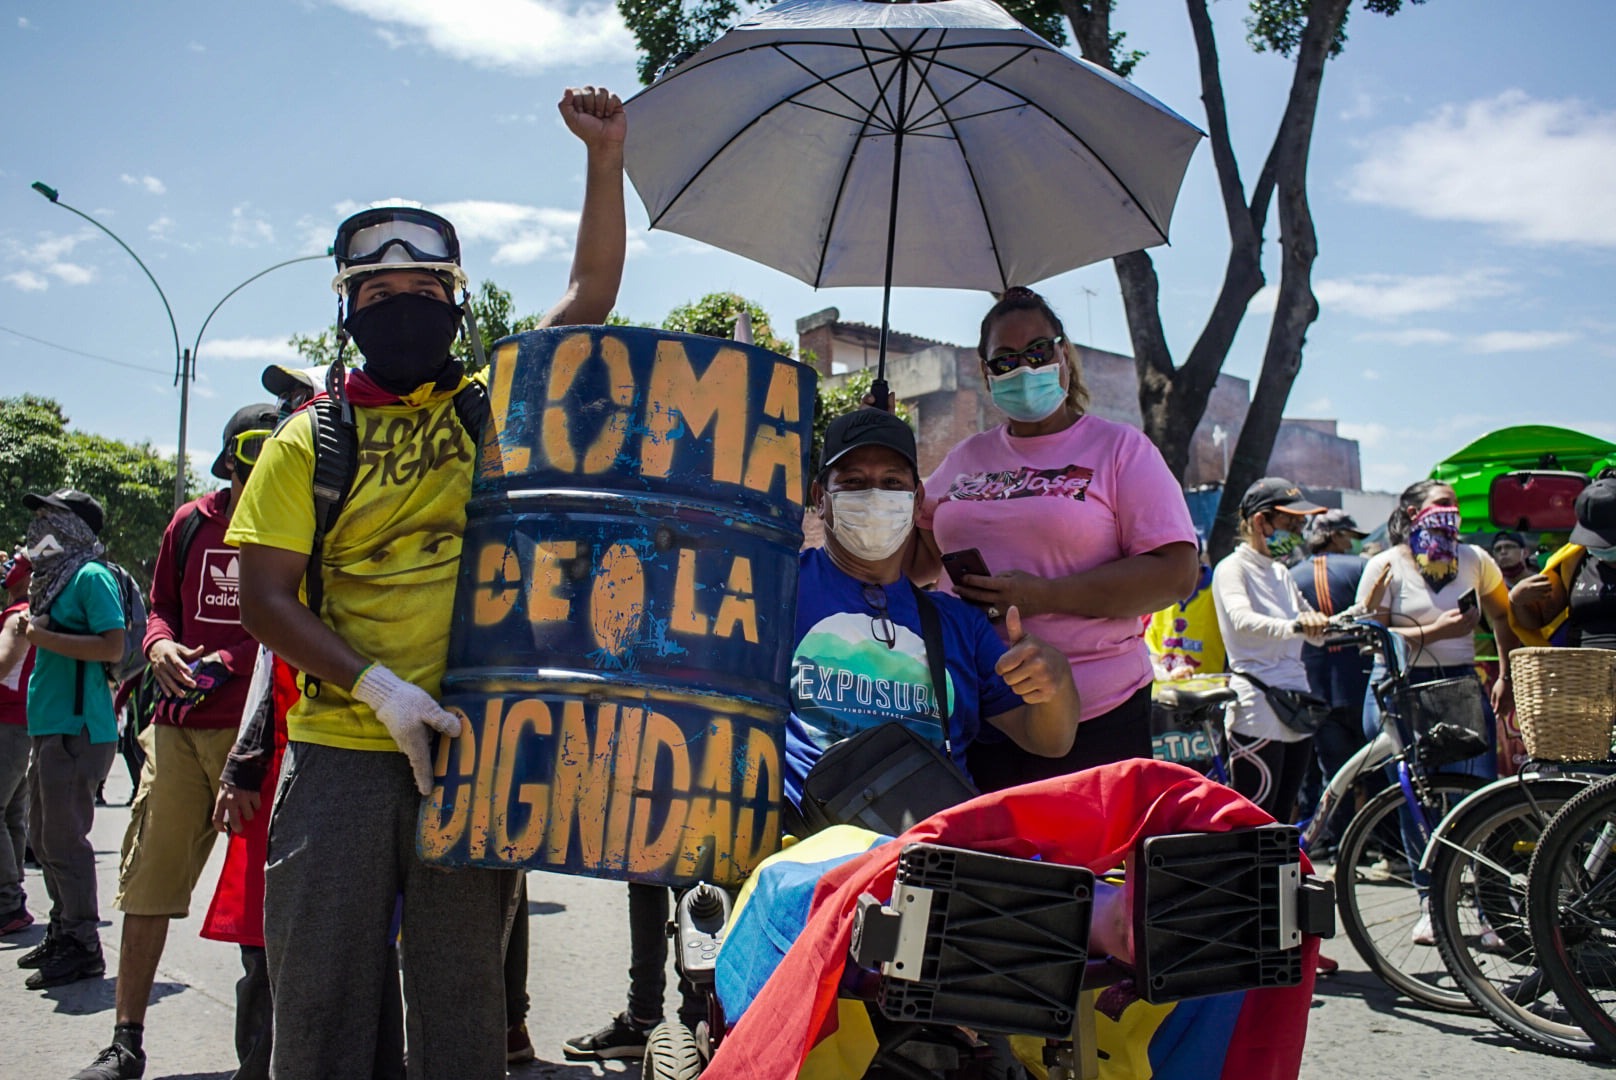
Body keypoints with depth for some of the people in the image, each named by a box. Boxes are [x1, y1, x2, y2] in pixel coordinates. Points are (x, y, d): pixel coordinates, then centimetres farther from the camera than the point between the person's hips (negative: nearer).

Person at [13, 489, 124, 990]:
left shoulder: (91, 576, -11)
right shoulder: (55, 576, 18)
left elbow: (112, 647, -21)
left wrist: (44, 637, -17)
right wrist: (32, 628, 11)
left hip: (76, 728, -10)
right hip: (49, 725, 10)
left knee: (64, 839, -7)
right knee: (43, 836, 17)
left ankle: (83, 948, 0)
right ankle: (62, 933, 29)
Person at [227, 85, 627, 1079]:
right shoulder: (310, 440, 5)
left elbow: (592, 295, 4)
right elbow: (265, 599, -2)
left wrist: (607, 155, -4)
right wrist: (377, 684, -15)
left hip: (472, 745, 1)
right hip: (339, 747, 0)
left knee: (462, 992, 9)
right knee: (322, 997, 5)